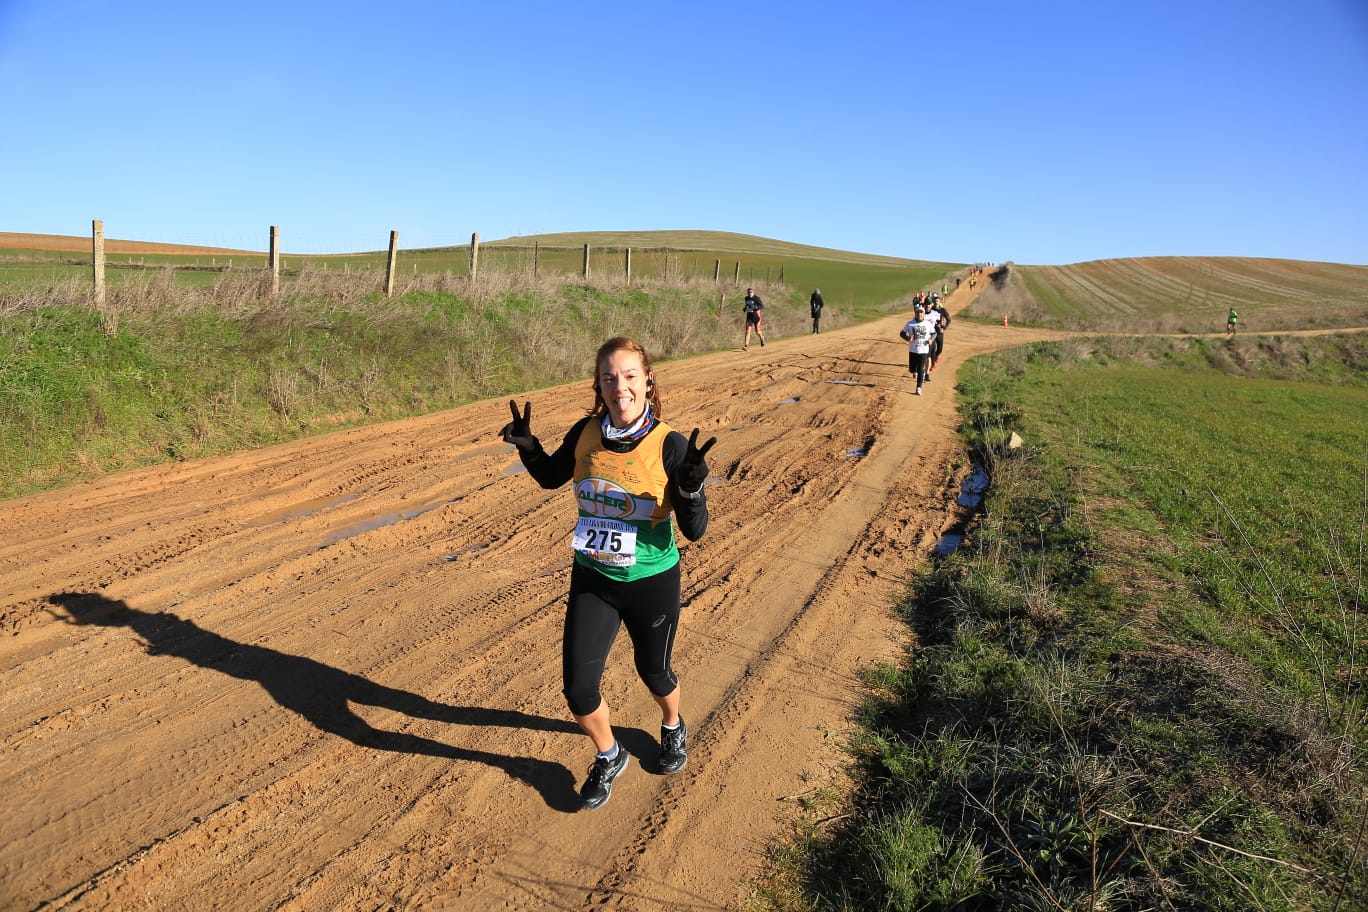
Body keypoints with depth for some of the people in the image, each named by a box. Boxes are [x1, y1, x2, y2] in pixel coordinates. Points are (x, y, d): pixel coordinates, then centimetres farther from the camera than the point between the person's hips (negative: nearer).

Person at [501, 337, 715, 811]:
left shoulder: (670, 445, -20)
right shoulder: (585, 433, -10)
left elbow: (694, 531, -18)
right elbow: (551, 477, 10)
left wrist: (690, 486, -38)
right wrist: (528, 447, -10)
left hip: (651, 583, -2)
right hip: (592, 580, 3)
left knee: (653, 672, 20)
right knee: (578, 689, 2)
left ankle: (673, 729, 56)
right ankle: (609, 758, 34)